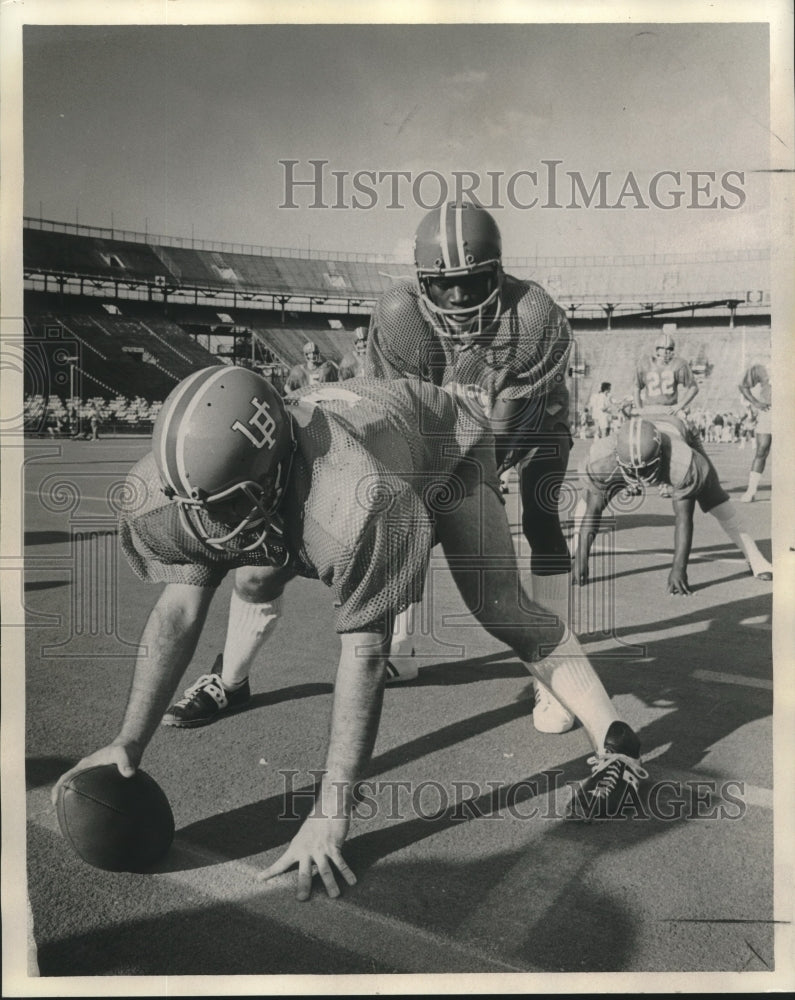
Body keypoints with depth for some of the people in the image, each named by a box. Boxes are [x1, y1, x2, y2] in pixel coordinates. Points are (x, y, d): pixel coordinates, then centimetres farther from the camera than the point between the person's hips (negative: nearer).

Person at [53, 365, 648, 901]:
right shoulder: (194, 484, -32)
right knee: (255, 580, 14)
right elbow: (179, 608, -24)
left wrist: (331, 813, -44)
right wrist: (129, 741, -29)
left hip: (440, 442, -6)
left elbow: (364, 654, -46)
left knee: (501, 610, -19)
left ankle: (613, 737, -8)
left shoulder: (360, 502, -50)